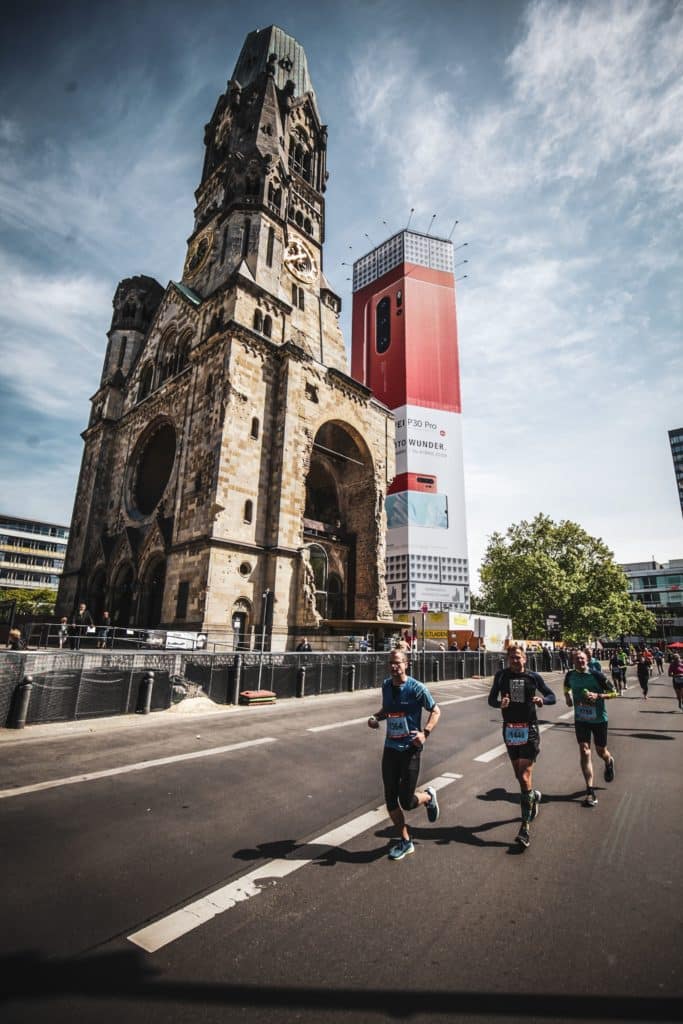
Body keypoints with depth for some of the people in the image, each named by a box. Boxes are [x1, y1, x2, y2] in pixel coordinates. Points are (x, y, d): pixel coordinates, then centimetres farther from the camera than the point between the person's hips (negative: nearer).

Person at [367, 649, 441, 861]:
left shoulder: (416, 688, -13)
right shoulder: (386, 685, 4)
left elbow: (435, 710, -6)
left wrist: (425, 732, -19)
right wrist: (375, 717, -2)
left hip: (410, 749, -5)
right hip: (390, 748, 5)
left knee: (407, 801, -1)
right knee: (390, 799, 8)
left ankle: (428, 796, 33)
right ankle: (405, 841, 30)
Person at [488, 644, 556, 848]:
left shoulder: (533, 676, -3)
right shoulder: (501, 675, -1)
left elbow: (552, 697, 7)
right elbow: (491, 700, 2)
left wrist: (542, 699, -15)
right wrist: (500, 703, -20)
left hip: (529, 730, -3)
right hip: (509, 729, 3)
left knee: (524, 777, -9)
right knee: (519, 776, 17)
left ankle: (525, 827, -2)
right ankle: (534, 795, 49)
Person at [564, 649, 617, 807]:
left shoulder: (597, 675, -16)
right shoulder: (570, 675, -5)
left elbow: (613, 693, -9)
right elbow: (567, 688, 17)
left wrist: (598, 695, -25)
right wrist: (568, 697, -1)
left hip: (599, 719, -2)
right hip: (580, 720, 2)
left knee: (601, 751, 16)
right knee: (584, 752, -7)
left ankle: (609, 762, 55)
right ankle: (590, 791, -1)